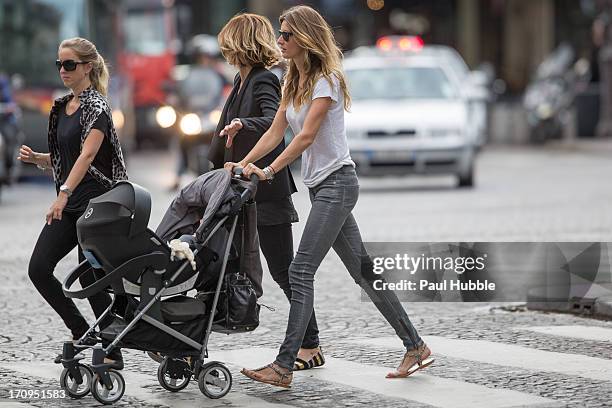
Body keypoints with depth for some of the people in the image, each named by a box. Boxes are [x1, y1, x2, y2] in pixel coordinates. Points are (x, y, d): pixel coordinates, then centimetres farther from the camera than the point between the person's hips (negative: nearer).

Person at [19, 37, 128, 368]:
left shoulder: (96, 107, -11)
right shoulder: (62, 107, 14)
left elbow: (87, 154, -25)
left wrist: (64, 193, -36)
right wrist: (36, 158, 0)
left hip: (94, 201, -8)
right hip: (68, 206, 8)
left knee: (90, 278, -4)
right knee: (38, 268, -4)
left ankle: (113, 354, 8)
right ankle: (81, 332, 12)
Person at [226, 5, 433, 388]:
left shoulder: (327, 79, -12)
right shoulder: (294, 82, 14)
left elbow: (306, 136, -20)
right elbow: (275, 133, 11)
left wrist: (269, 171, -25)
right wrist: (243, 164, -2)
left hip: (336, 182, -9)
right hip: (321, 185, 9)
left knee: (301, 270, -15)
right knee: (362, 270, 11)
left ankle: (284, 366, -18)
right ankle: (415, 346, 16)